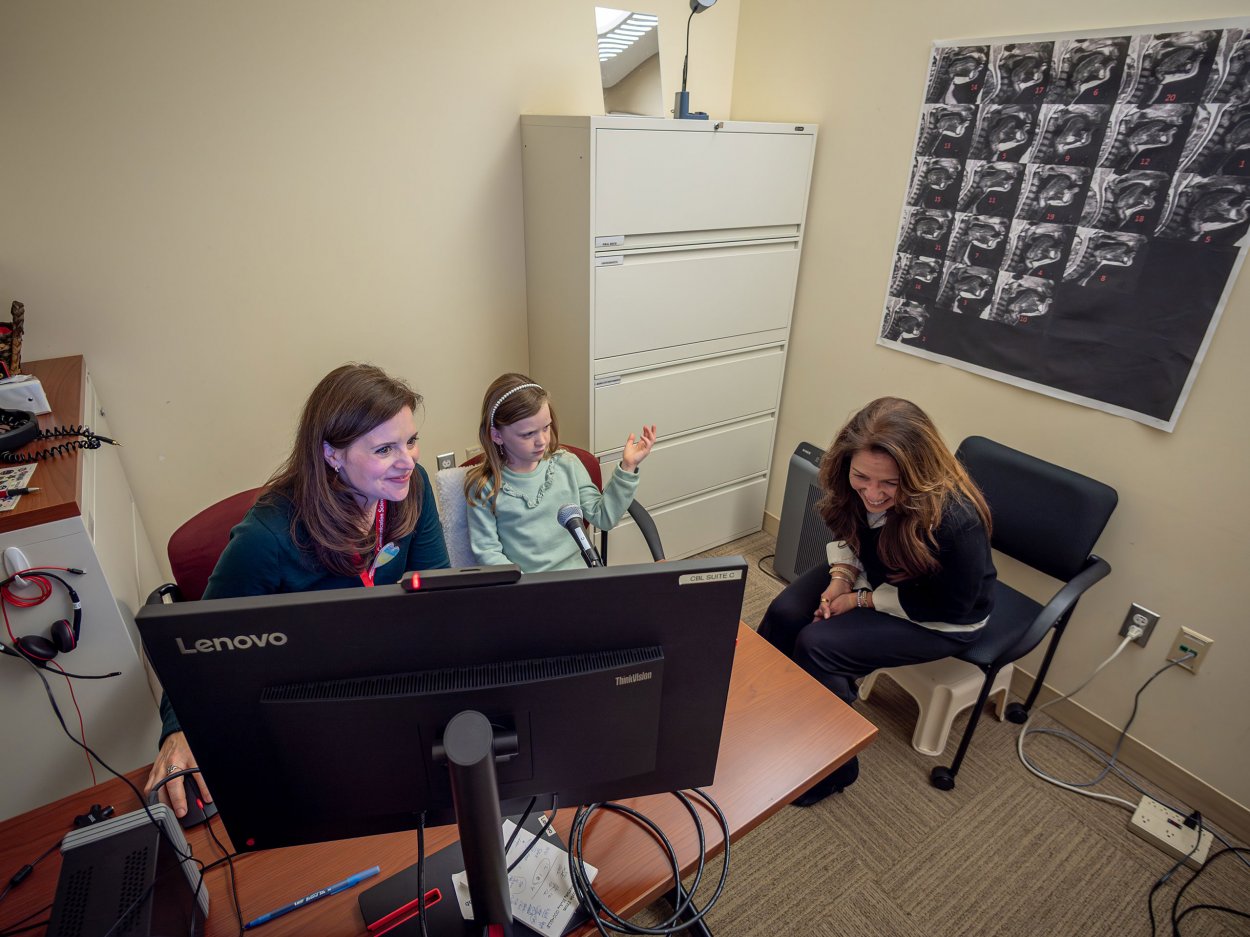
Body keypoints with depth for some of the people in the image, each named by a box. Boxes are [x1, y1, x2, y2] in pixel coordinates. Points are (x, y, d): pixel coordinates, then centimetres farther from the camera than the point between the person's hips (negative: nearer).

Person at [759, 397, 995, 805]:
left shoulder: (956, 520, -38)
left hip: (941, 618, -5)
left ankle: (833, 768, 3)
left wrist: (861, 600, -21)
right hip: (871, 575, 6)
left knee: (817, 646, -21)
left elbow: (948, 606, -22)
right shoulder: (855, 487, -21)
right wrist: (840, 578, -17)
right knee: (784, 614, -13)